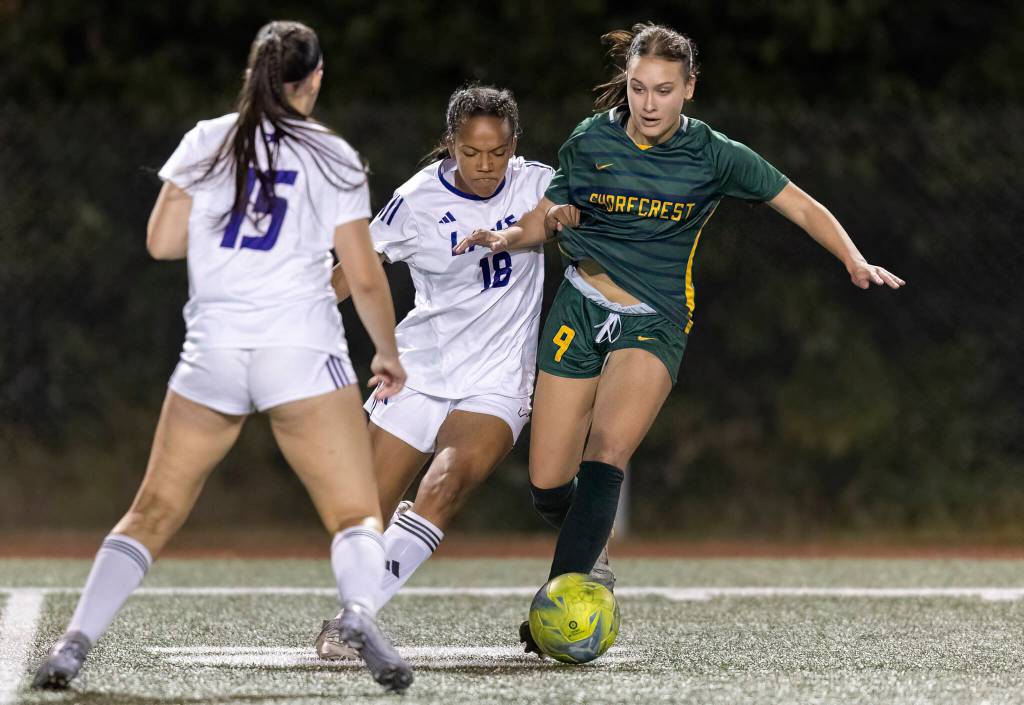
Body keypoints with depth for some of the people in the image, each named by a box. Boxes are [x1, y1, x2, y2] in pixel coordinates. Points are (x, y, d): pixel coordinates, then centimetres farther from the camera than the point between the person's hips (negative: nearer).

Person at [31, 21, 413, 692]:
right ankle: (360, 612, -29)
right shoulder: (333, 157, 4)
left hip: (213, 353, 2)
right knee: (357, 515, 0)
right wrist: (389, 355, 17)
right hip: (303, 350, -2)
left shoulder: (206, 142, 7)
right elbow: (365, 278, 3)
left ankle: (75, 642, 2)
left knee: (153, 511, 13)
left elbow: (161, 242, 10)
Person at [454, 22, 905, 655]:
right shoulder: (590, 140, 1)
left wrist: (856, 263, -12)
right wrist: (509, 237, -9)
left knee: (607, 454, -27)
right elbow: (551, 217, 12)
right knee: (548, 485, -3)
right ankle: (589, 547, 30)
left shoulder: (715, 156, -4)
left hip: (654, 322, -3)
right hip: (581, 307, 3)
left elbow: (801, 206, 1)